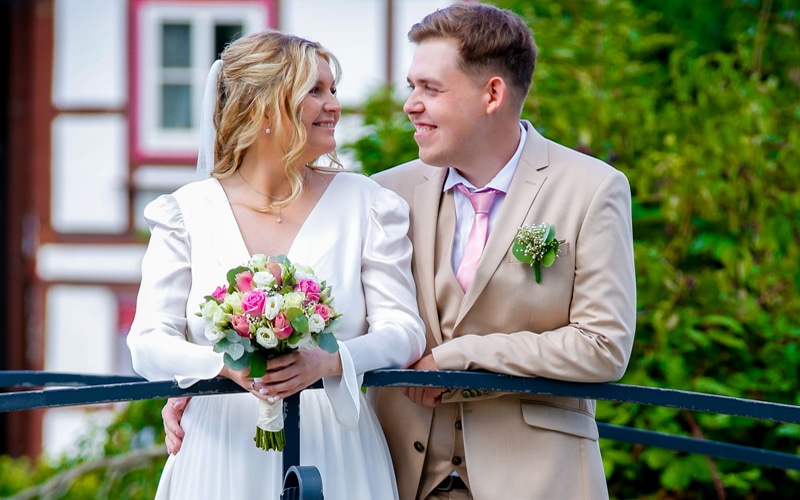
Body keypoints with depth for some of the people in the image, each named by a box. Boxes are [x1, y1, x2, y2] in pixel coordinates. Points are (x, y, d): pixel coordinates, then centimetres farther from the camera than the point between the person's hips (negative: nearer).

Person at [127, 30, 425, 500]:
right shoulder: (187, 211, 2)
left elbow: (403, 329, -4)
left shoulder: (366, 203, 3)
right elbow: (149, 342, -4)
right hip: (221, 456, 0)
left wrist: (326, 361, -25)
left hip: (332, 458, 0)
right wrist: (227, 366, -25)